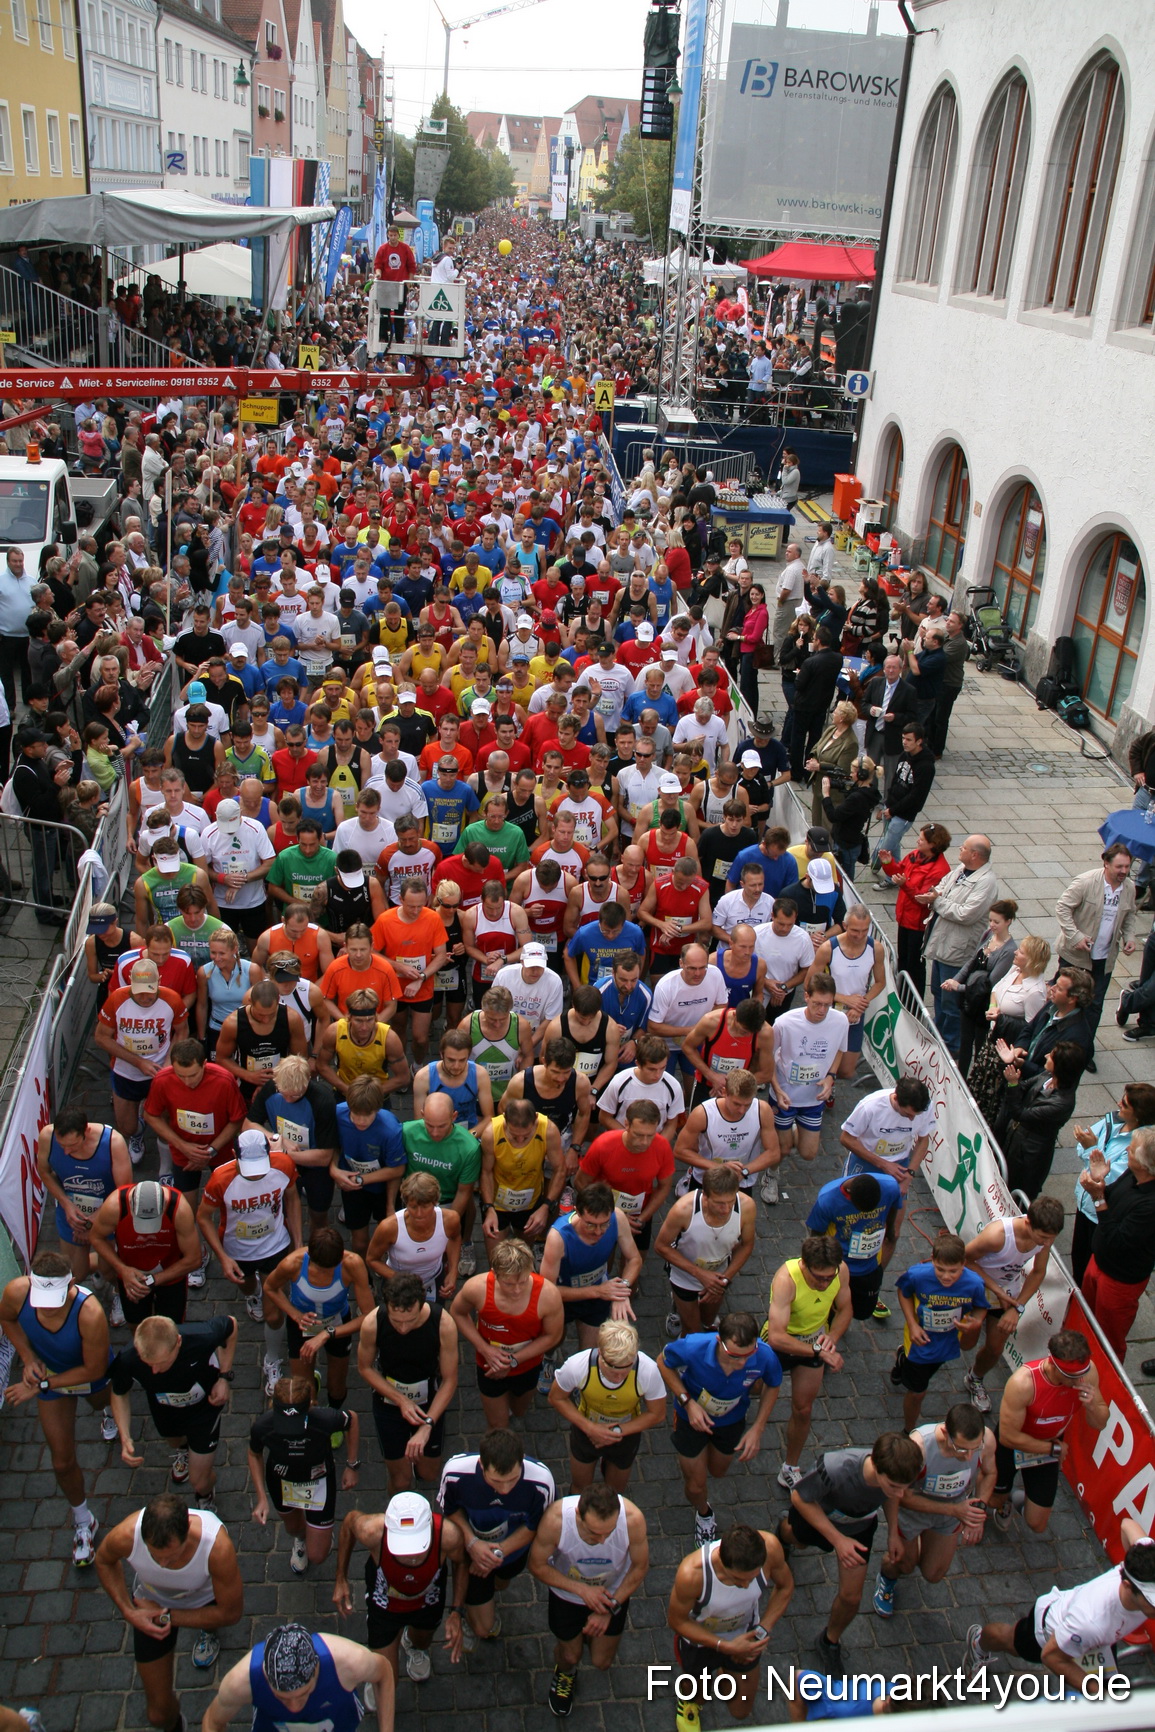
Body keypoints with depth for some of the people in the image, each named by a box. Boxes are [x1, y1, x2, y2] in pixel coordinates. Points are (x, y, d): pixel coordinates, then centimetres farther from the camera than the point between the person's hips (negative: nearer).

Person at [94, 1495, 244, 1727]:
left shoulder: (217, 1546, -44)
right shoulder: (125, 1536, -39)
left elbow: (231, 1613, -26)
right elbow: (104, 1560, -10)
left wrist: (167, 1616, -22)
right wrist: (128, 1612, -20)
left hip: (205, 1601, -1)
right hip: (152, 1603, 1)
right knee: (159, 1713, 7)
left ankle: (208, 1628, 65)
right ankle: (173, 1724, 41)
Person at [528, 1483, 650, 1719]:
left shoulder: (633, 1518, -38)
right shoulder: (555, 1519, -40)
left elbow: (640, 1567, -18)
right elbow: (537, 1566, -21)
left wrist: (611, 1608, -17)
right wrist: (581, 1589, -26)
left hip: (613, 1593, 1)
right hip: (567, 1592, -1)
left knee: (602, 1663, 12)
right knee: (570, 1656, 16)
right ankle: (565, 1674, 52)